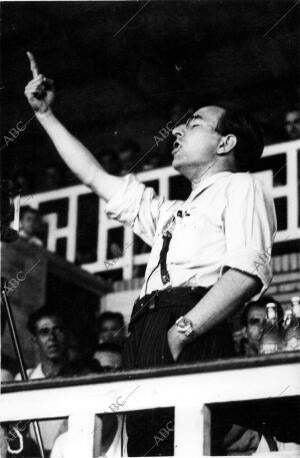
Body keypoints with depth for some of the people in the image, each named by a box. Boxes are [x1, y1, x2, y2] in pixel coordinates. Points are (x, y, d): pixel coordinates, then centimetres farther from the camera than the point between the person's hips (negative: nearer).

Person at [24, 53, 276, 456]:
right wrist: (45, 114, 43)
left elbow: (248, 271, -7)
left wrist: (183, 329, -17)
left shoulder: (240, 186, 11)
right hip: (146, 339, 7)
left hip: (194, 337, -7)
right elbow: (96, 177, 41)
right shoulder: (172, 214, 35)